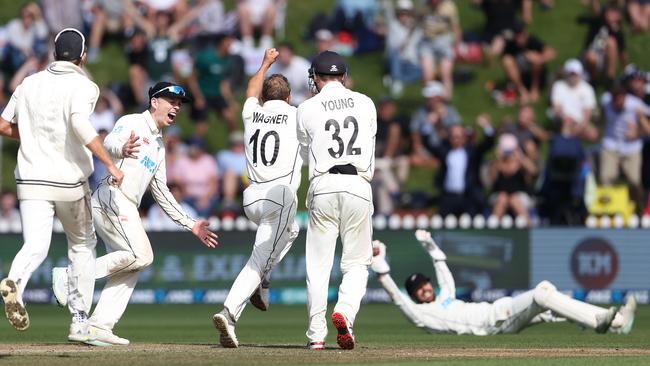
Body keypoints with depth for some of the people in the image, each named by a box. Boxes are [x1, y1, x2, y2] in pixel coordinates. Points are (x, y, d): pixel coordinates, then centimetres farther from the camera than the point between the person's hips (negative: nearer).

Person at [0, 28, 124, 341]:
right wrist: (109, 164, -23)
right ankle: (79, 321, 17)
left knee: (35, 246, -7)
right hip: (69, 182, -3)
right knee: (82, 244, 17)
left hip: (31, 180, 3)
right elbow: (80, 122, -25)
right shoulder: (83, 86, -6)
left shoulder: (29, 83, 9)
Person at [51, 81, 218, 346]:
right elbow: (110, 142, -23)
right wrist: (122, 149, -48)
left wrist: (190, 224, 25)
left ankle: (99, 326, -3)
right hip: (112, 197, -10)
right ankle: (70, 275, -16)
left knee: (130, 267, 3)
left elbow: (161, 193, 30)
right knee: (141, 255, -20)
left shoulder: (158, 145, 27)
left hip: (127, 208, 10)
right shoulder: (133, 123, 0)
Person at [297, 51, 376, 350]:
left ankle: (316, 334, 2)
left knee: (318, 264, 5)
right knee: (356, 262, 9)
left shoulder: (307, 109, 3)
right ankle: (345, 312, -18)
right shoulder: (365, 104, 9)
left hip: (323, 186, -1)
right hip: (358, 185, 1)